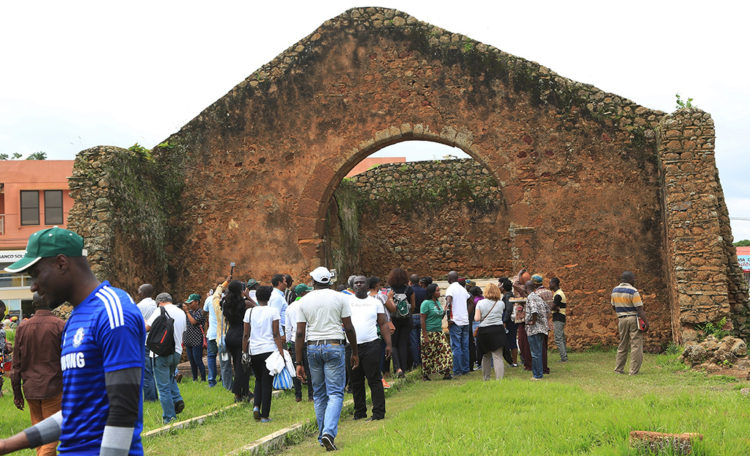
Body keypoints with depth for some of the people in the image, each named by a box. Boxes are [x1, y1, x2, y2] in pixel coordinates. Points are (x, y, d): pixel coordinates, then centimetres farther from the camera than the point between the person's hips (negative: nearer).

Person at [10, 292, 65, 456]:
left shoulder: (23, 327, 3)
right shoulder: (60, 325, -8)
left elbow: (16, 363, 6)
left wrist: (17, 392, 12)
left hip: (30, 389, 4)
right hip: (53, 388, -4)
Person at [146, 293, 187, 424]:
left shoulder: (160, 311, -8)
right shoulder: (181, 313, 11)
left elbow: (147, 327, -10)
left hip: (162, 353, -6)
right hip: (177, 352, 6)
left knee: (163, 386, 1)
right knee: (170, 377, 29)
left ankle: (169, 417, 2)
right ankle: (177, 400, 8)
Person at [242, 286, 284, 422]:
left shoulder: (249, 312, 3)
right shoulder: (273, 311, -5)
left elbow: (245, 335, 4)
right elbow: (276, 334, -8)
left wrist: (244, 352, 12)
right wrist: (281, 352, -5)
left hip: (254, 352, 3)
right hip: (269, 350, -3)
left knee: (259, 380, 20)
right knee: (267, 383, 4)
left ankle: (256, 406, 0)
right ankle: (264, 415, 5)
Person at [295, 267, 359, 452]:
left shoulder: (304, 301, 4)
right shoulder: (339, 297, 0)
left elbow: (300, 333, 1)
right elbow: (349, 328, -1)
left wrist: (299, 363, 5)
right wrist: (355, 352, 11)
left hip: (312, 347, 2)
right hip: (334, 346, -2)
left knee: (319, 394, 13)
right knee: (335, 393, -2)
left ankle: (322, 436, 16)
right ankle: (329, 432, -19)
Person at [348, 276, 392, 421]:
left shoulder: (375, 303, 9)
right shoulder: (346, 302, 9)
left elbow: (383, 324, 8)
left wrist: (388, 343, 1)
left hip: (371, 345, -2)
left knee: (374, 379, -5)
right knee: (355, 381, 9)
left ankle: (379, 412, -1)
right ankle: (359, 412, 20)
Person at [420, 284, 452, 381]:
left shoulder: (438, 302, 12)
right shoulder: (426, 303, -11)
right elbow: (422, 320, -14)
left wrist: (444, 313, 1)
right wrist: (425, 336, -18)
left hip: (439, 332, 7)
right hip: (429, 333, -7)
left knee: (446, 350, -2)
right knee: (428, 354, -1)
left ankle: (446, 373, 0)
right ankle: (425, 375, 11)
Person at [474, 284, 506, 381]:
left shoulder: (480, 303, -2)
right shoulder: (501, 303, 0)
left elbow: (476, 318, -5)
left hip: (484, 331, 1)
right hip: (498, 330, -1)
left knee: (486, 355, 16)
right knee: (498, 356, -5)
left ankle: (485, 378, 25)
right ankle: (499, 379, -15)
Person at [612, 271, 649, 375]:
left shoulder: (615, 290, 7)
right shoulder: (633, 291, -13)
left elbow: (613, 307, 16)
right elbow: (639, 309, -15)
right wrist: (646, 322, -12)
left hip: (621, 319, 6)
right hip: (634, 319, -6)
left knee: (622, 345, 15)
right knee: (636, 345, -2)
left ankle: (618, 369, 16)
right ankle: (634, 370, -5)